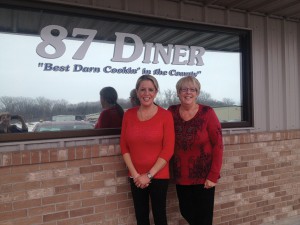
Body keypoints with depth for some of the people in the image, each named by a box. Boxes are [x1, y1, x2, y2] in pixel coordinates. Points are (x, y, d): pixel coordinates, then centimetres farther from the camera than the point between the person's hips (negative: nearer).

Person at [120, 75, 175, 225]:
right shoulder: (129, 114, 0)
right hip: (136, 177, 3)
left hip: (159, 176, -2)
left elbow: (168, 149, -11)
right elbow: (124, 146, 1)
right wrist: (135, 174, -7)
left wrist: (149, 174, -12)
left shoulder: (165, 115, -9)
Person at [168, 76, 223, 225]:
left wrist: (213, 175, -14)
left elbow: (218, 145, -12)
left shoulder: (207, 113, -12)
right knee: (185, 212, 18)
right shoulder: (171, 112, -3)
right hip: (181, 176, 3)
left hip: (203, 175, -3)